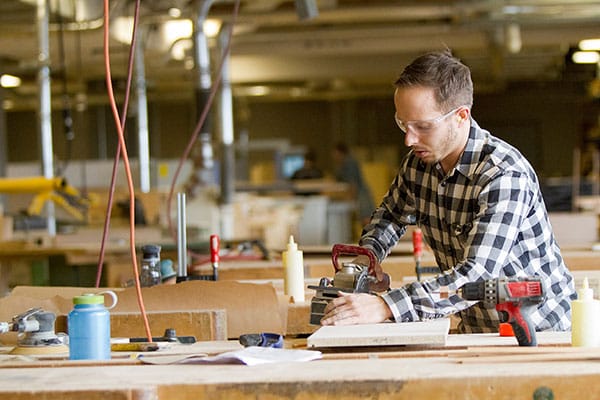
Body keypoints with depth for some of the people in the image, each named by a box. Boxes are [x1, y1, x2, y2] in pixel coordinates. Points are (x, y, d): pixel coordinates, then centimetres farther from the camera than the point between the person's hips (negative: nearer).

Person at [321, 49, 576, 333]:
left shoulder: (505, 175, -22)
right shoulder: (417, 163, 0)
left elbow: (478, 275, -31)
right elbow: (391, 214, 22)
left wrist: (385, 307, -39)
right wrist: (367, 254, 0)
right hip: (476, 328, 6)